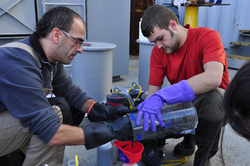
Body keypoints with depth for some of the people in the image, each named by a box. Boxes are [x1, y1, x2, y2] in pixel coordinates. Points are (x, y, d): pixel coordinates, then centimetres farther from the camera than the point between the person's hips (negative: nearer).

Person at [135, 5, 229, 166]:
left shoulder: (208, 37, -21)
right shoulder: (158, 52, -7)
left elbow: (213, 77, -40)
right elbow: (153, 91, -8)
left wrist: (162, 96, -46)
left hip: (214, 104, -4)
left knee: (211, 96, -37)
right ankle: (188, 140, 15)